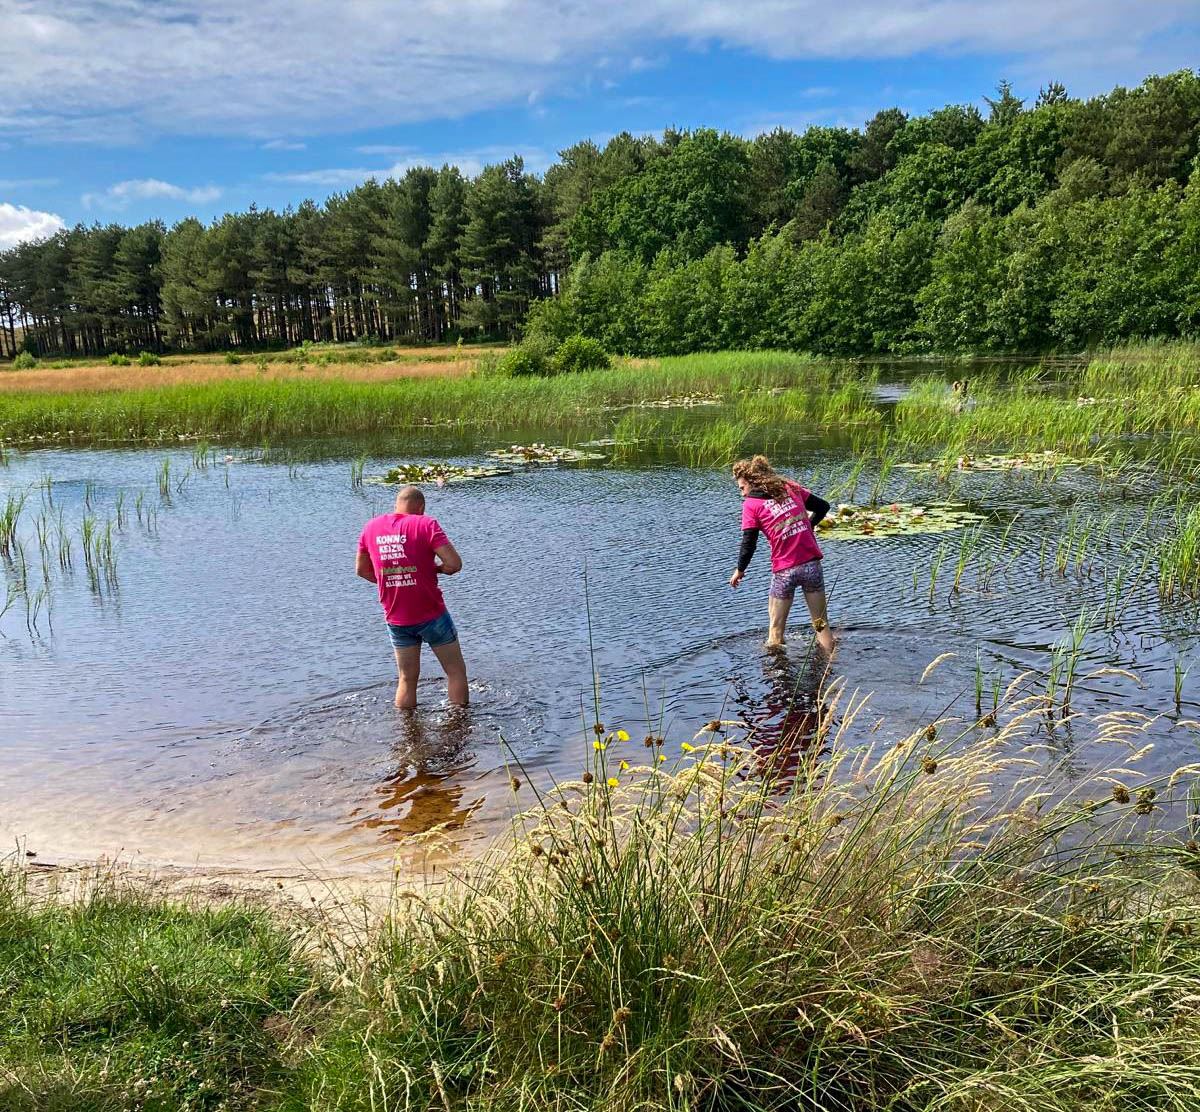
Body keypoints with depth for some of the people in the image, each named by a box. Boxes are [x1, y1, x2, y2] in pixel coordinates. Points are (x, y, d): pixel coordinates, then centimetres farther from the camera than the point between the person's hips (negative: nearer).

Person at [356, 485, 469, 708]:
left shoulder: (371, 527, 3)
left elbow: (361, 569, 14)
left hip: (395, 620, 5)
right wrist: (436, 568, 1)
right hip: (432, 615, -4)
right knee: (456, 672, 11)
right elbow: (455, 564, -18)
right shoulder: (425, 524, -12)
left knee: (407, 679, 15)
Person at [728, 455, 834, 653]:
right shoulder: (790, 487, 9)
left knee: (776, 630, 11)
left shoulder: (750, 504, -3)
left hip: (784, 570, -4)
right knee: (822, 625, 14)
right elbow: (823, 506, 13)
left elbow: (749, 544, -5)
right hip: (812, 563, 4)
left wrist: (739, 570, 9)